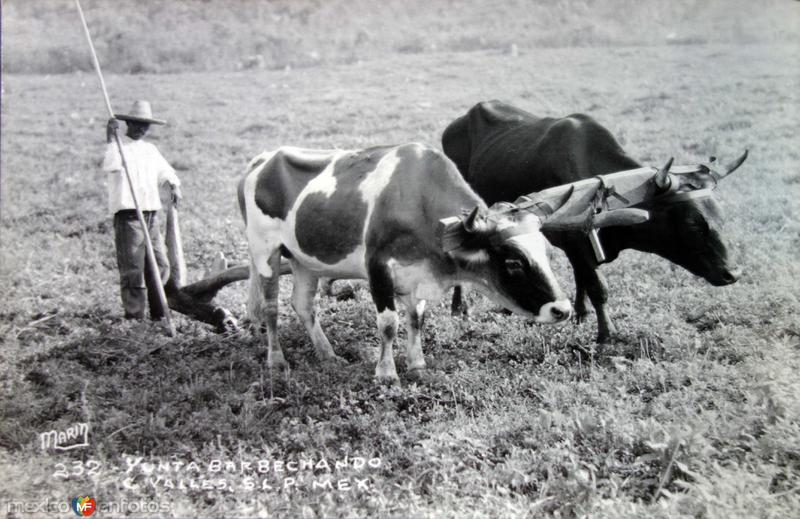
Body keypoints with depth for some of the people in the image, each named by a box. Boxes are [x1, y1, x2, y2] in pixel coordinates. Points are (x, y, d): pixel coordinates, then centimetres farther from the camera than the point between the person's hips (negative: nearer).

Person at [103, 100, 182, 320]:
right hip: (128, 215, -6)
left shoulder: (151, 149, 19)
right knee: (132, 269, -6)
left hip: (151, 215, 6)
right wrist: (110, 138, -28)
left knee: (160, 265, 7)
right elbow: (110, 166, -20)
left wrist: (174, 185, -1)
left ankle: (159, 315, 17)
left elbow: (166, 171, 19)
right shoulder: (118, 145, -1)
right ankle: (134, 316, 0)